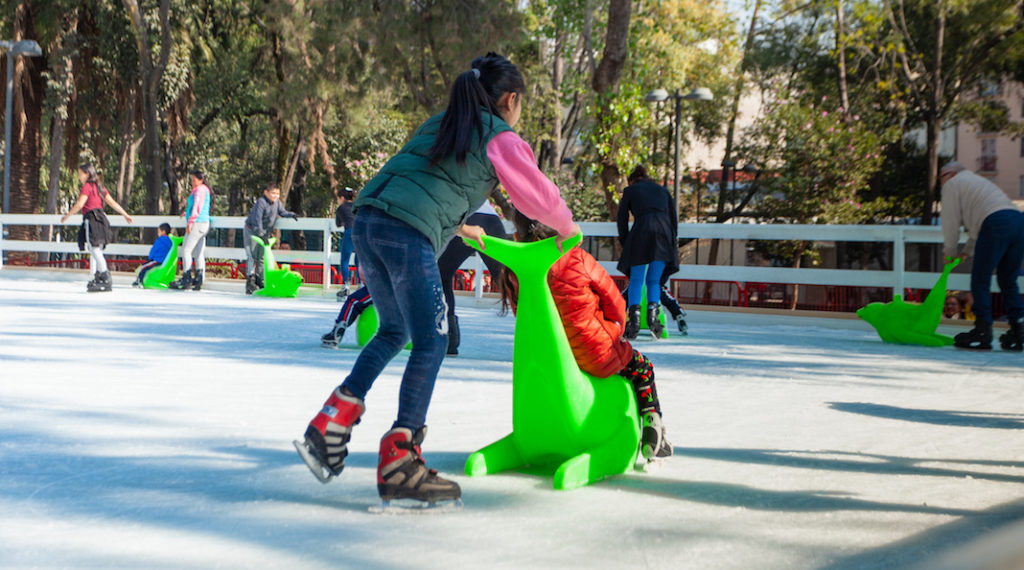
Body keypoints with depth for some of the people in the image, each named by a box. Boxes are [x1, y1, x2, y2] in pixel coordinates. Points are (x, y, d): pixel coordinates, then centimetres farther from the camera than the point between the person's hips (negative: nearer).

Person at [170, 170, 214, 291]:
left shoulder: (199, 190, -9)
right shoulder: (205, 190, 20)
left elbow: (196, 207, -19)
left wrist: (190, 222, -20)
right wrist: (187, 212, 30)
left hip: (197, 223, -10)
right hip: (204, 223, 10)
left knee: (186, 250, -8)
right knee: (199, 254, 6)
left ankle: (186, 279, -13)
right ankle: (198, 280, 2)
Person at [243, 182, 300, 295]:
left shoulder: (277, 202, 0)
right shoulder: (261, 202, -24)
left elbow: (282, 212, 13)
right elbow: (257, 219, -25)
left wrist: (291, 215, -8)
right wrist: (261, 235, -28)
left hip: (265, 232, 7)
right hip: (252, 231, -7)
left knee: (262, 257, 8)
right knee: (252, 256, -10)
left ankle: (259, 280, 15)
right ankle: (250, 279, -10)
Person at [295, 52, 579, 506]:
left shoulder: (438, 124, 29)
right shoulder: (502, 139, 8)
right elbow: (537, 195, 15)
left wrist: (458, 226, 50)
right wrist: (566, 227, 35)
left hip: (367, 218, 8)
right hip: (409, 234, -8)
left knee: (394, 331, 22)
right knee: (431, 343, -1)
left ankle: (331, 423, 14)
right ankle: (398, 463, -4)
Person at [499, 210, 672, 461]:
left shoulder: (512, 274, -7)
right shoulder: (575, 258, -18)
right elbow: (614, 301, -5)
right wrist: (614, 331, 15)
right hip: (594, 356, -5)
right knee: (640, 365, 23)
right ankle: (652, 432, 16)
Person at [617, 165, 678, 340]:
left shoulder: (630, 190, 21)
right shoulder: (663, 190, 29)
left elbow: (622, 219, 17)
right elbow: (673, 218, 23)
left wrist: (625, 244, 23)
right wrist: (672, 243, 26)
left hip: (641, 231, -2)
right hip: (663, 231, 2)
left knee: (636, 280, 4)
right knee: (654, 280, 10)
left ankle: (634, 317, -13)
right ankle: (652, 313, -10)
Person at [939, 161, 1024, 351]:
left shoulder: (953, 184, 14)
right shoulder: (978, 181, 38)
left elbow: (951, 221, 11)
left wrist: (950, 252, 21)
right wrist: (967, 251, 33)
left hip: (997, 222, -8)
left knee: (980, 280, -2)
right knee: (1008, 280, 13)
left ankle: (983, 331, -4)